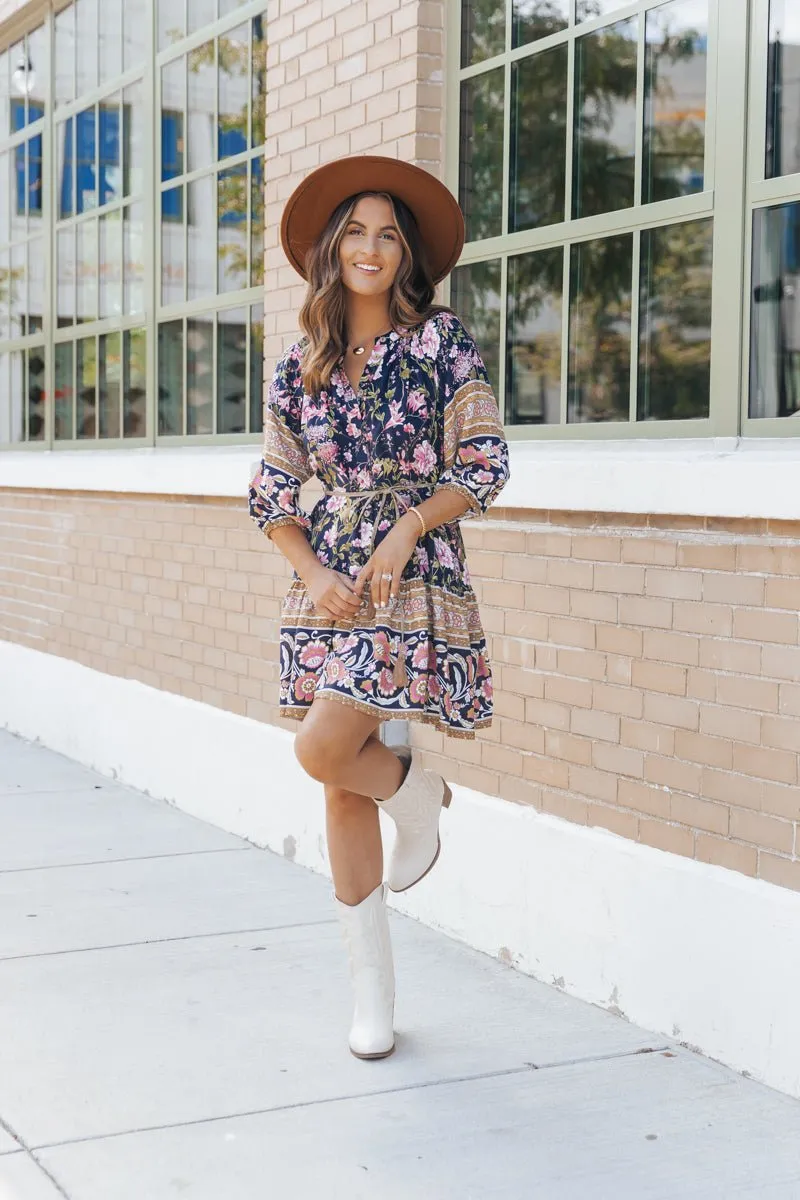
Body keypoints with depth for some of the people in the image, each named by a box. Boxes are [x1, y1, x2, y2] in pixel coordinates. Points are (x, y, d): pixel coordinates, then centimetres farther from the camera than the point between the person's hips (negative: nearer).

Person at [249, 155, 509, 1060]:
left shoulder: (440, 341, -1)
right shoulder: (301, 367, 8)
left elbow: (485, 462, -4)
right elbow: (272, 492, 9)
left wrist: (406, 531, -14)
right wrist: (313, 571, -6)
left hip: (414, 575, -4)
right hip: (329, 584, 4)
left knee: (324, 749, -20)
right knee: (343, 790, 4)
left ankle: (417, 794, 16)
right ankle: (372, 992, 16)